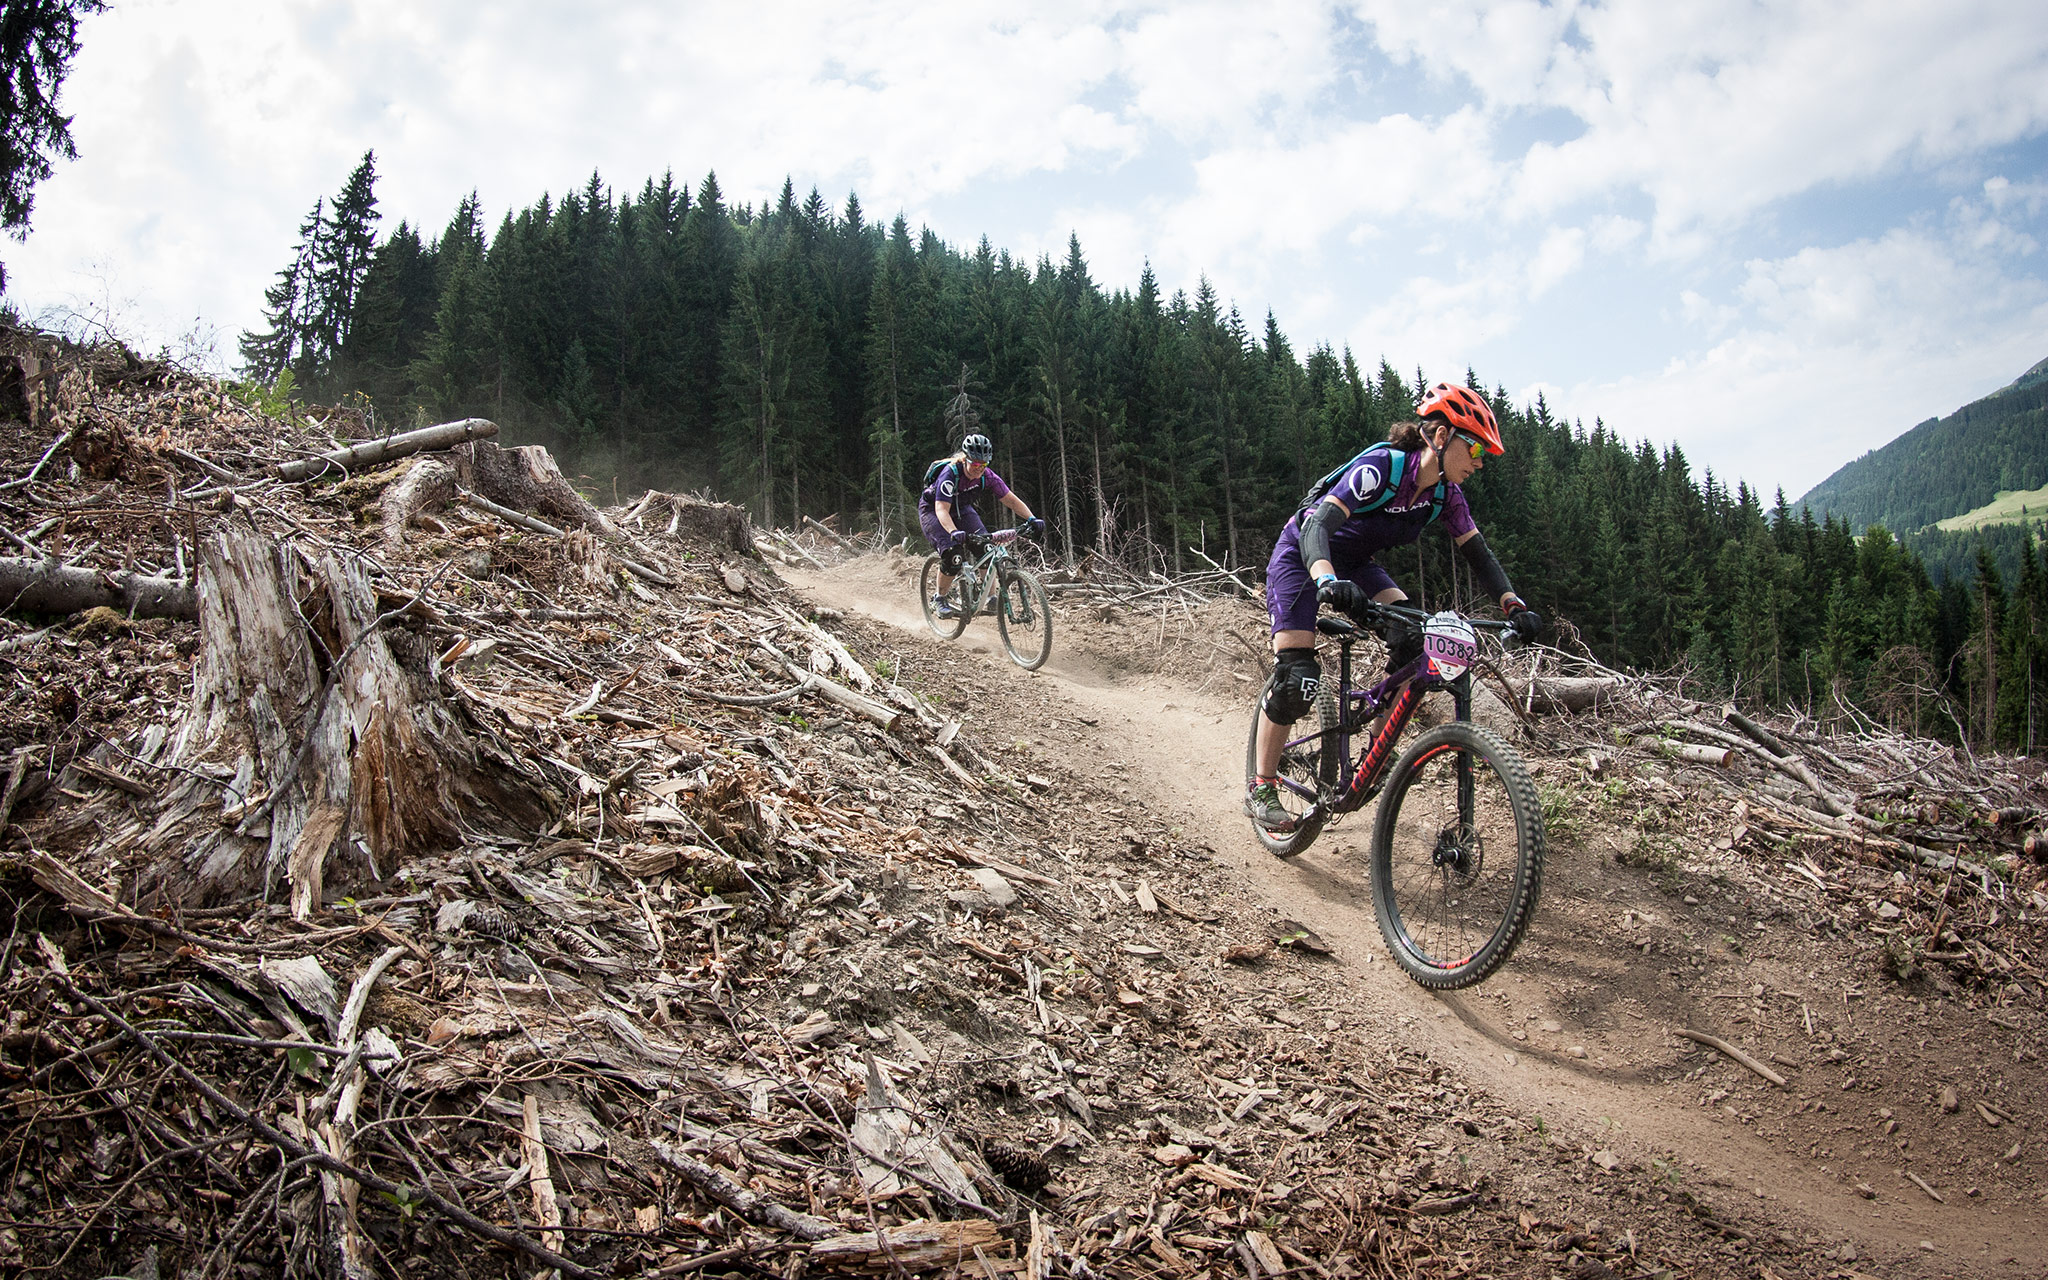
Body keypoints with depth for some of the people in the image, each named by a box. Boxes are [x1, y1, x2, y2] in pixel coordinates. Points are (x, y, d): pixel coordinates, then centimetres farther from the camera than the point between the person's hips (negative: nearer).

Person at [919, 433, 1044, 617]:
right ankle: (939, 599, -4)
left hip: (960, 509, 5)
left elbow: (1011, 500, -17)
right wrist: (954, 532, -62)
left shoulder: (987, 476, -20)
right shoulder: (950, 474, -34)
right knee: (952, 553, -26)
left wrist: (1031, 518, -34)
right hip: (932, 510, -5)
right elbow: (942, 509, -43)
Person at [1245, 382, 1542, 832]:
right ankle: (1260, 789, -6)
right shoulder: (1382, 467, -31)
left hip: (1354, 563, 7)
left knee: (1415, 638, -16)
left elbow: (1477, 553, -6)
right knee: (1296, 675, -18)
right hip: (1301, 556, -7)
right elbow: (1317, 525, -42)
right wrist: (1327, 580, -61)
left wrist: (1514, 605, -22)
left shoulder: (1445, 493, -9)